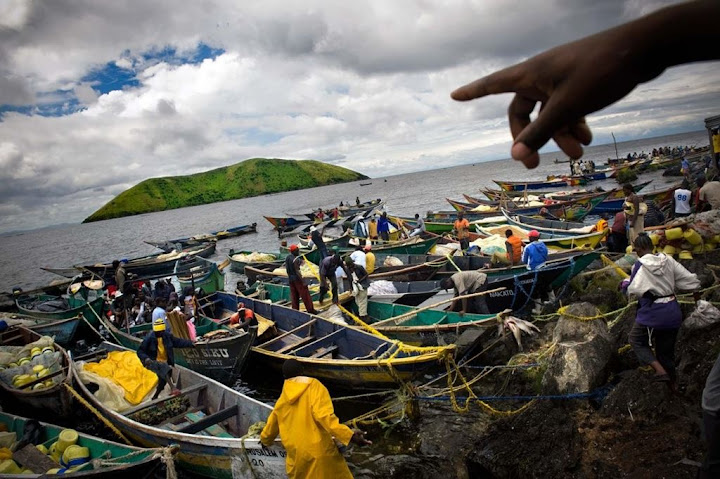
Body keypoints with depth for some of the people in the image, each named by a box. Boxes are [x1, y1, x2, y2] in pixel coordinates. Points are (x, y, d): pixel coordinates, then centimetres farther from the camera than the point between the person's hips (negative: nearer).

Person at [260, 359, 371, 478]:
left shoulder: (281, 401, 12)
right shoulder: (314, 386, -4)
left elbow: (270, 428, 28)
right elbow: (323, 415, -21)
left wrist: (265, 440, 51)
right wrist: (350, 435, -30)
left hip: (296, 458, 4)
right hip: (320, 452, -4)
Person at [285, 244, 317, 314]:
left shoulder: (287, 257, 6)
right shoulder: (296, 259, -20)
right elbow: (297, 271, -23)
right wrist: (303, 282, -21)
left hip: (290, 279, 8)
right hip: (297, 278, -8)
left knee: (294, 296, 13)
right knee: (305, 295, 1)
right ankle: (310, 310, 7)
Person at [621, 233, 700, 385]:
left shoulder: (640, 265, -15)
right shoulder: (668, 260, 1)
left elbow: (633, 290, -20)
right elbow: (690, 280, 2)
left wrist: (625, 283, 0)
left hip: (653, 313, -6)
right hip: (673, 313, 6)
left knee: (636, 340, 14)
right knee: (666, 349, 19)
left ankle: (660, 370, -3)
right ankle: (671, 382, 29)